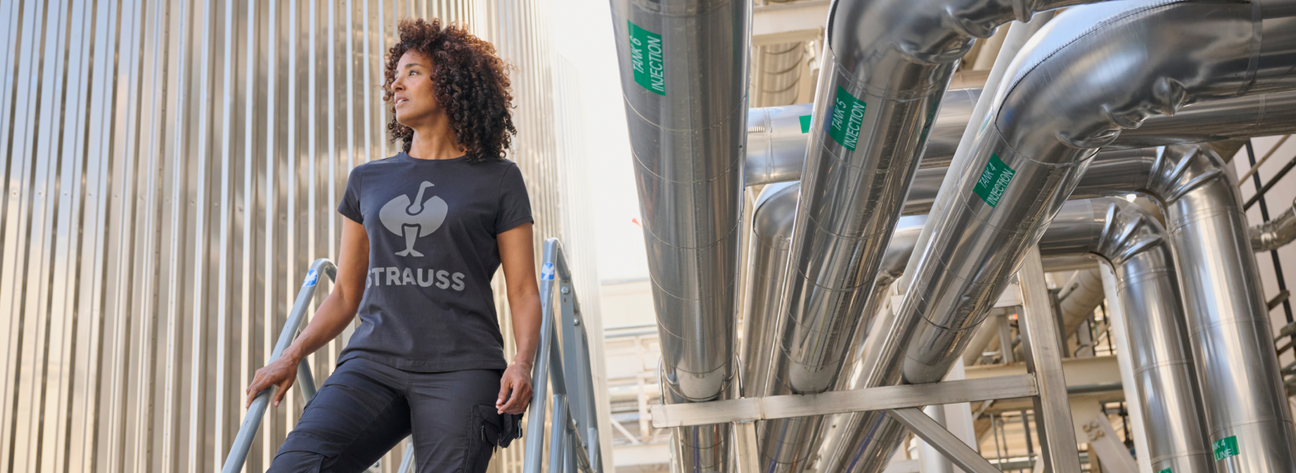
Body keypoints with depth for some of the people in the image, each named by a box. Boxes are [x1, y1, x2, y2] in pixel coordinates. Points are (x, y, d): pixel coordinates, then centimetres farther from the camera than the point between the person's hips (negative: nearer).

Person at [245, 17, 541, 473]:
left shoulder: (497, 180, 10)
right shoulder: (367, 180, 20)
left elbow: (523, 291, 6)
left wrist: (522, 361, -12)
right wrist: (292, 356, 8)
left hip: (460, 371, -2)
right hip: (372, 363, 3)